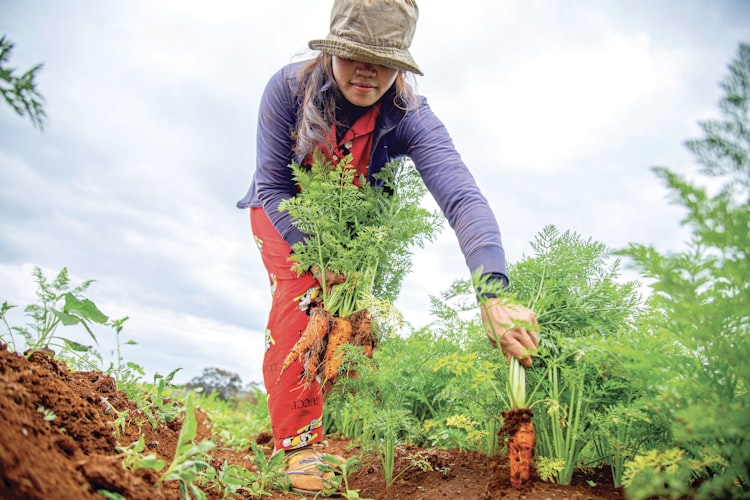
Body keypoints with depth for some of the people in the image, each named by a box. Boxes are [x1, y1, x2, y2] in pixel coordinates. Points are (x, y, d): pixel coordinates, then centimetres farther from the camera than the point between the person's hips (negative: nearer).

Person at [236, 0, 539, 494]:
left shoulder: (411, 117, -31)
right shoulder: (288, 88, -29)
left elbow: (463, 198, -45)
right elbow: (273, 185, -22)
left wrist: (494, 293, -60)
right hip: (283, 214, -1)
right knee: (299, 300, -21)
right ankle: (299, 440, -9)